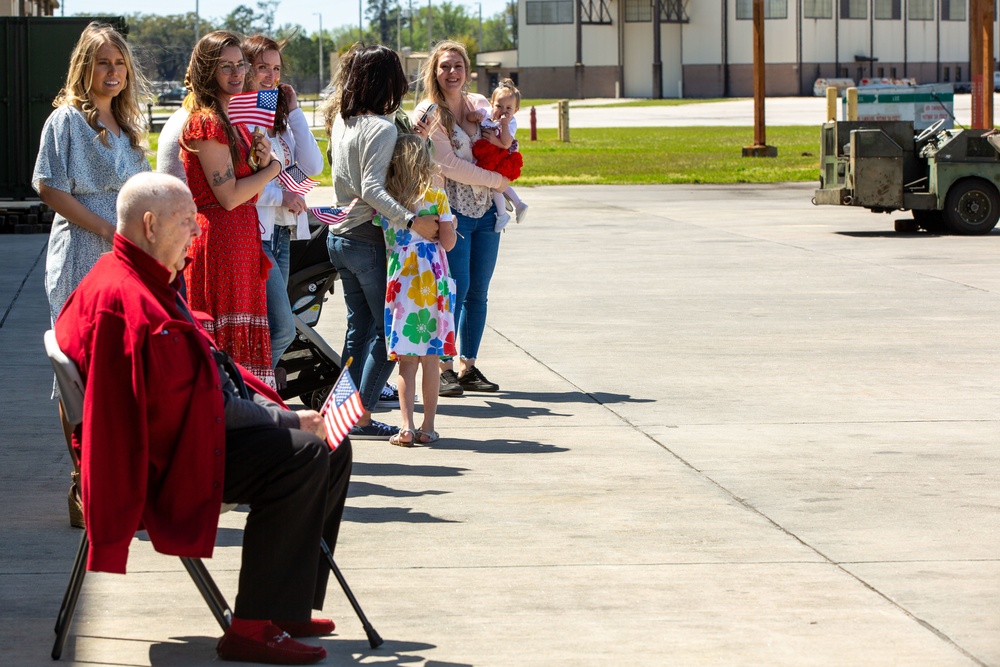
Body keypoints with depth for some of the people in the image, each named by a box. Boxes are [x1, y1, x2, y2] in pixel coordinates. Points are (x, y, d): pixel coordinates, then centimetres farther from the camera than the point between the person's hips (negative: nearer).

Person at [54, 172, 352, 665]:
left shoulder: (150, 284, 17)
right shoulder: (125, 301, -20)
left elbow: (210, 375, 20)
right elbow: (186, 401, -24)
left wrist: (287, 414, 7)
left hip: (195, 429, 11)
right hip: (169, 456, -11)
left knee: (332, 449, 8)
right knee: (302, 458, -26)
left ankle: (289, 607, 10)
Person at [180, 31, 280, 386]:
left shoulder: (238, 121, 17)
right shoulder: (206, 123, -12)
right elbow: (230, 196, -17)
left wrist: (262, 159, -1)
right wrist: (274, 166, -4)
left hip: (244, 237, 9)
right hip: (218, 238, -9)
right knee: (223, 343, -9)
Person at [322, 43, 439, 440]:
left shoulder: (342, 121, 8)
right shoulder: (381, 128, -17)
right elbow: (372, 190, -25)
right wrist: (412, 221, -31)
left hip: (340, 238, 8)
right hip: (370, 242, -8)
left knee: (360, 328, 15)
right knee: (390, 330, 1)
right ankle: (362, 416, -1)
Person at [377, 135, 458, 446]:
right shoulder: (436, 197, -5)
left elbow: (384, 238, 5)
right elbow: (448, 242, -2)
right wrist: (451, 224, 17)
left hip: (400, 281, 1)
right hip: (431, 281, -1)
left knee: (406, 359, 4)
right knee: (430, 358, 6)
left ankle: (406, 426, -5)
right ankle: (428, 427, 10)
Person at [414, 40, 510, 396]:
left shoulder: (479, 104, 11)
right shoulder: (428, 113, -6)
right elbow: (448, 164, -12)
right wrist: (495, 179, -8)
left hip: (486, 210, 6)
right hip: (451, 210, -6)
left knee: (478, 292, 6)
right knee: (457, 288, -11)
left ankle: (468, 367, 13)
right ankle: (444, 369, -4)